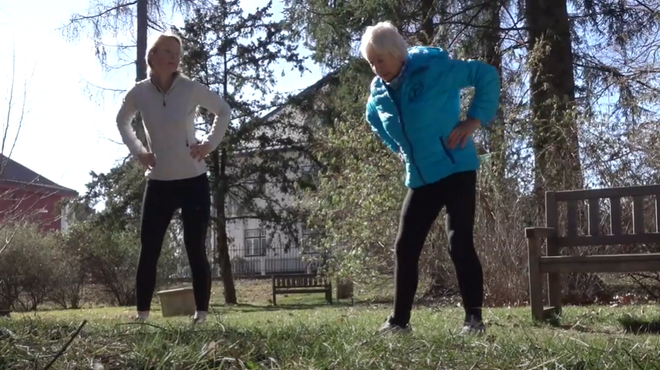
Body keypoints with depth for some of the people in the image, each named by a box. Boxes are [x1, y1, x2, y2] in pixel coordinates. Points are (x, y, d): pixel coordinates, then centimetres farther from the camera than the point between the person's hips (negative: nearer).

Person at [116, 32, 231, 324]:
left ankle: (201, 313, 10)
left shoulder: (191, 89, -7)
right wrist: (136, 150, 6)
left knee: (195, 250, 1)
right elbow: (122, 121, 18)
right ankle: (142, 313, 12)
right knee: (149, 250, 2)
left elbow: (223, 111, 9)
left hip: (194, 181, -2)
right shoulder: (139, 93, -2)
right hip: (158, 183, 2)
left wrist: (210, 144, -2)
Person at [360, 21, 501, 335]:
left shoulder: (434, 68, -15)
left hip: (456, 171, -6)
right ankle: (399, 319, 14)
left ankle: (473, 317, 0)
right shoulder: (378, 92, 3)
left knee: (459, 244, -10)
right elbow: (374, 120, 26)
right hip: (419, 179, 6)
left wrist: (474, 120, -17)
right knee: (405, 246, 4)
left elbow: (487, 75, -12)